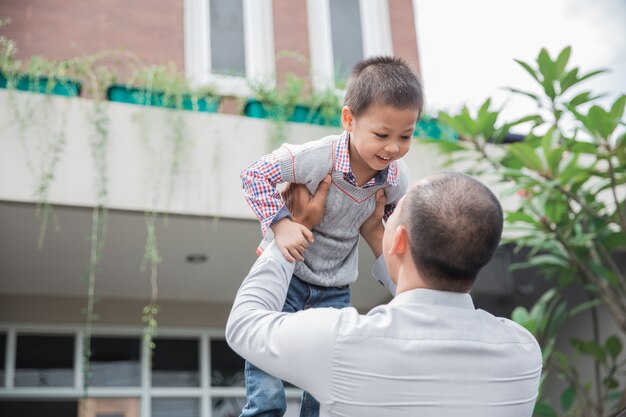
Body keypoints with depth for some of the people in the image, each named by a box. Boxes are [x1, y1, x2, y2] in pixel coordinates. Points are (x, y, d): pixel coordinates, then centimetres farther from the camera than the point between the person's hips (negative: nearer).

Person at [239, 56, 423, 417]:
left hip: (336, 291, 4)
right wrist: (280, 223, -27)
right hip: (286, 270, -4)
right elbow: (256, 174, -18)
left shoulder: (398, 178, -12)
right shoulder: (315, 158, -28)